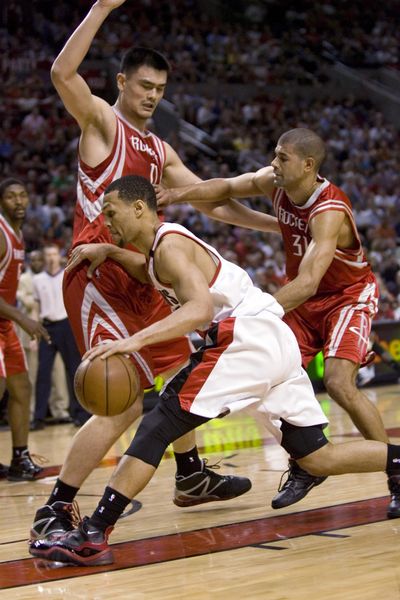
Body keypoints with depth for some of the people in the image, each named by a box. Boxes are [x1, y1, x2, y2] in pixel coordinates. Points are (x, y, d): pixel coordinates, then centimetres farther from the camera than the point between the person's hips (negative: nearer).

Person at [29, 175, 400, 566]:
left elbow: (201, 307, -23)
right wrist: (109, 252, 27)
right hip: (277, 343, 10)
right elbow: (155, 274, 45)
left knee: (158, 425, -11)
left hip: (245, 338, -10)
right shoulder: (167, 243, 21)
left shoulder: (169, 244, -7)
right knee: (316, 458, 15)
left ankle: (92, 536, -17)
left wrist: (135, 340, -34)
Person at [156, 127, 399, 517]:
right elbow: (227, 188, 5)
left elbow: (307, 282, -45)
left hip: (348, 297, -7)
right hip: (303, 298, 7)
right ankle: (304, 467, 16)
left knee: (340, 385, -23)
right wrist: (178, 194, -14)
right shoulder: (274, 182, -13)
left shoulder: (329, 212, -35)